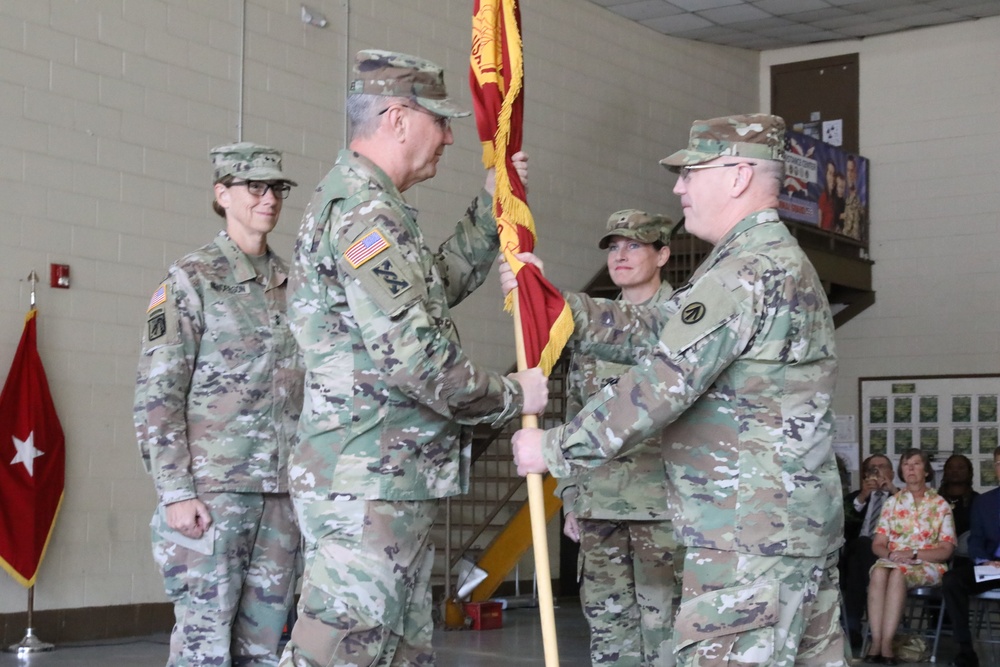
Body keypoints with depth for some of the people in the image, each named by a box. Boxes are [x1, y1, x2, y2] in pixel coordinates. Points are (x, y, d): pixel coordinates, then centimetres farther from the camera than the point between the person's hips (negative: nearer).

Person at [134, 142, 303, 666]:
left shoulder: (293, 284, 13)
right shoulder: (191, 279, -3)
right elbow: (155, 394, -8)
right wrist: (174, 490, -14)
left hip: (281, 490, 6)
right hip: (212, 486, -5)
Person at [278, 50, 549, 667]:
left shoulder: (366, 205, 19)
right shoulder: (363, 211, -15)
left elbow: (443, 283, 32)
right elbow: (413, 358, -22)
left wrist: (491, 205, 24)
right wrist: (511, 397, -8)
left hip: (393, 485, 11)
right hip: (368, 485, -11)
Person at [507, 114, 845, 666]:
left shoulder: (750, 273, -16)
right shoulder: (779, 261, 19)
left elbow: (662, 384, -20)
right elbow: (650, 331, 17)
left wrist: (556, 449, -11)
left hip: (750, 537, -11)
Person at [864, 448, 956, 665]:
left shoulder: (940, 505, 4)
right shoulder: (892, 503, 12)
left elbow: (946, 550, -1)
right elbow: (877, 544, 8)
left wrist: (914, 554, -15)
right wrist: (890, 553, -15)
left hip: (928, 564, -2)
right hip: (892, 561, 2)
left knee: (898, 574, -37)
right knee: (879, 572, -35)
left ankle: (885, 643, -39)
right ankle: (876, 641, -40)